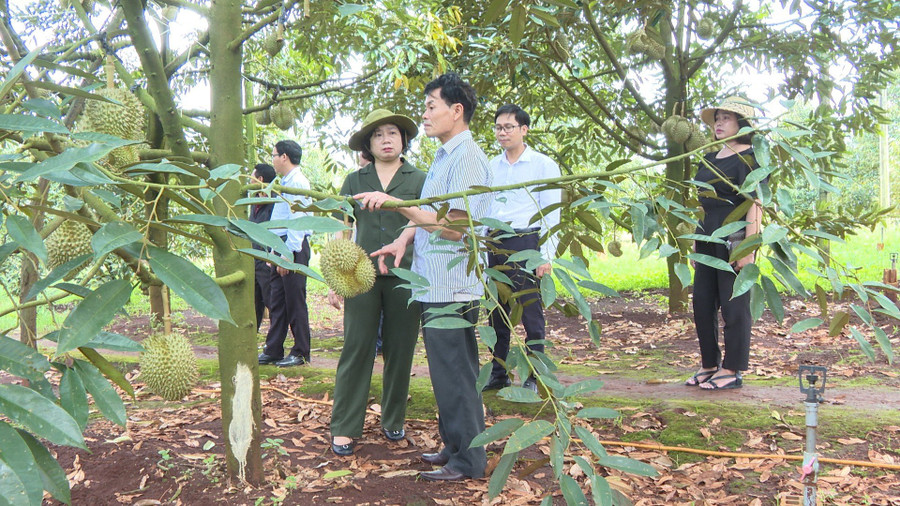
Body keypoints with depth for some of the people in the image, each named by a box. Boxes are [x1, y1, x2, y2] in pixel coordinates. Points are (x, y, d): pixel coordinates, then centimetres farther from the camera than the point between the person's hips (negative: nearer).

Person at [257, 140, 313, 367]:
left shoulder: (297, 182, -12)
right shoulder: (285, 183, 19)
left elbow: (297, 220, -18)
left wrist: (288, 253, -21)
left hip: (294, 246, -10)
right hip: (280, 246, 10)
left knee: (295, 302, -3)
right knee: (277, 301, 11)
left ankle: (301, 353, 6)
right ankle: (273, 351, 17)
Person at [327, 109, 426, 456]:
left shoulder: (420, 180, 6)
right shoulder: (355, 181, 10)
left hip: (405, 278, 0)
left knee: (400, 351, 7)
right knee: (356, 349, -1)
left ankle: (393, 421, 23)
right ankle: (344, 428, 6)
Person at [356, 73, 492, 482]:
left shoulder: (467, 157, -15)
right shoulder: (445, 156, 17)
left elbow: (455, 227, -24)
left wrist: (396, 203, -23)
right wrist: (405, 238, 6)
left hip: (452, 290, -10)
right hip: (436, 287, 10)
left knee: (455, 377, -1)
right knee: (447, 374, 18)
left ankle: (468, 461, 11)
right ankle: (455, 448, 30)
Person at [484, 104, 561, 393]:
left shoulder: (543, 165, 0)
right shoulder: (491, 166, 13)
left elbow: (551, 214, -3)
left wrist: (546, 256, -10)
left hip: (527, 243, -5)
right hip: (495, 246, 5)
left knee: (531, 314, -3)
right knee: (497, 314, 9)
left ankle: (533, 379, 6)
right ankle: (498, 374, 19)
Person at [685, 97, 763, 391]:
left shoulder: (749, 158, -7)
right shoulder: (709, 160, 16)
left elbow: (755, 204, -13)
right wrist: (696, 244, 17)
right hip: (707, 241, 8)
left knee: (734, 306, -1)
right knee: (702, 304, 11)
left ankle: (733, 371, 8)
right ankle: (709, 365, 23)